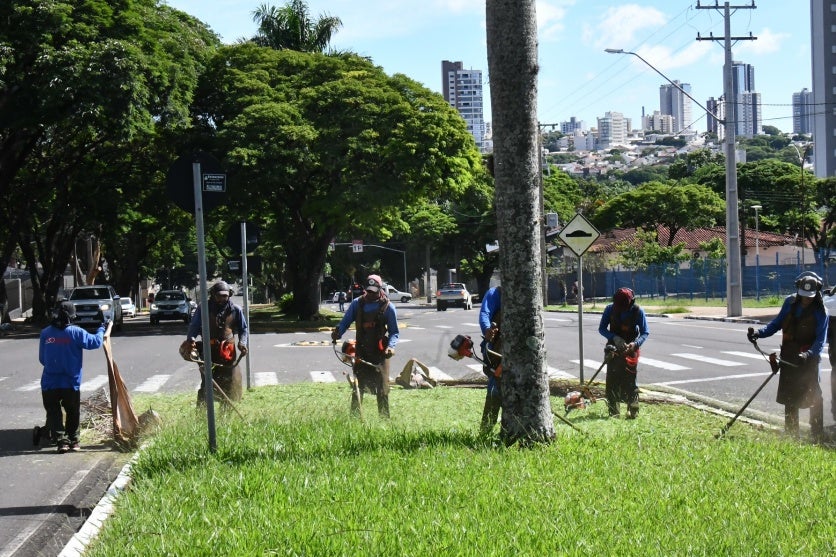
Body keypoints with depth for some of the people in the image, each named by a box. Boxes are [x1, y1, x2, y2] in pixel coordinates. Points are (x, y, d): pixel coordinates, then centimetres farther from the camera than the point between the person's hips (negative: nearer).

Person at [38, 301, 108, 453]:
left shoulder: (45, 333, -1)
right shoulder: (76, 332, -10)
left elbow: (42, 358, 7)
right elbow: (95, 342, -5)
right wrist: (102, 329, 14)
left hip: (49, 383, 1)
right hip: (71, 383, -1)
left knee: (53, 413, 7)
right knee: (73, 412, 15)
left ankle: (61, 440, -3)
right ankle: (73, 440, 21)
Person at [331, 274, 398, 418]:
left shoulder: (388, 307, -2)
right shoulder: (357, 303, 3)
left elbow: (394, 331, 1)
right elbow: (345, 322, 7)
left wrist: (391, 346, -18)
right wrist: (337, 332, -15)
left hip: (380, 353, -2)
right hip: (361, 353, 2)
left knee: (382, 389, 1)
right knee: (357, 387, 0)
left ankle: (384, 418, 9)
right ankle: (355, 418, 5)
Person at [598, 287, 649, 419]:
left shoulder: (638, 311, -12)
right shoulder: (610, 309, -8)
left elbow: (645, 333, -7)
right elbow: (602, 329, -2)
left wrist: (635, 343, -26)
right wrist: (614, 338, -20)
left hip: (630, 350, -2)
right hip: (614, 349, 2)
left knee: (630, 382, -8)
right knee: (612, 381, 1)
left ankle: (633, 411, -5)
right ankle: (613, 411, 8)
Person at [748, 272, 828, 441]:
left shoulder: (820, 312, -12)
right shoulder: (790, 302, 0)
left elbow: (820, 340, -18)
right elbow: (777, 323, 9)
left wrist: (808, 354, -36)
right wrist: (759, 333, -6)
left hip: (809, 359, -5)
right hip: (788, 358, 5)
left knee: (814, 397, -4)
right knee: (789, 397, 12)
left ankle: (817, 436, 4)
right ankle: (791, 434, 24)